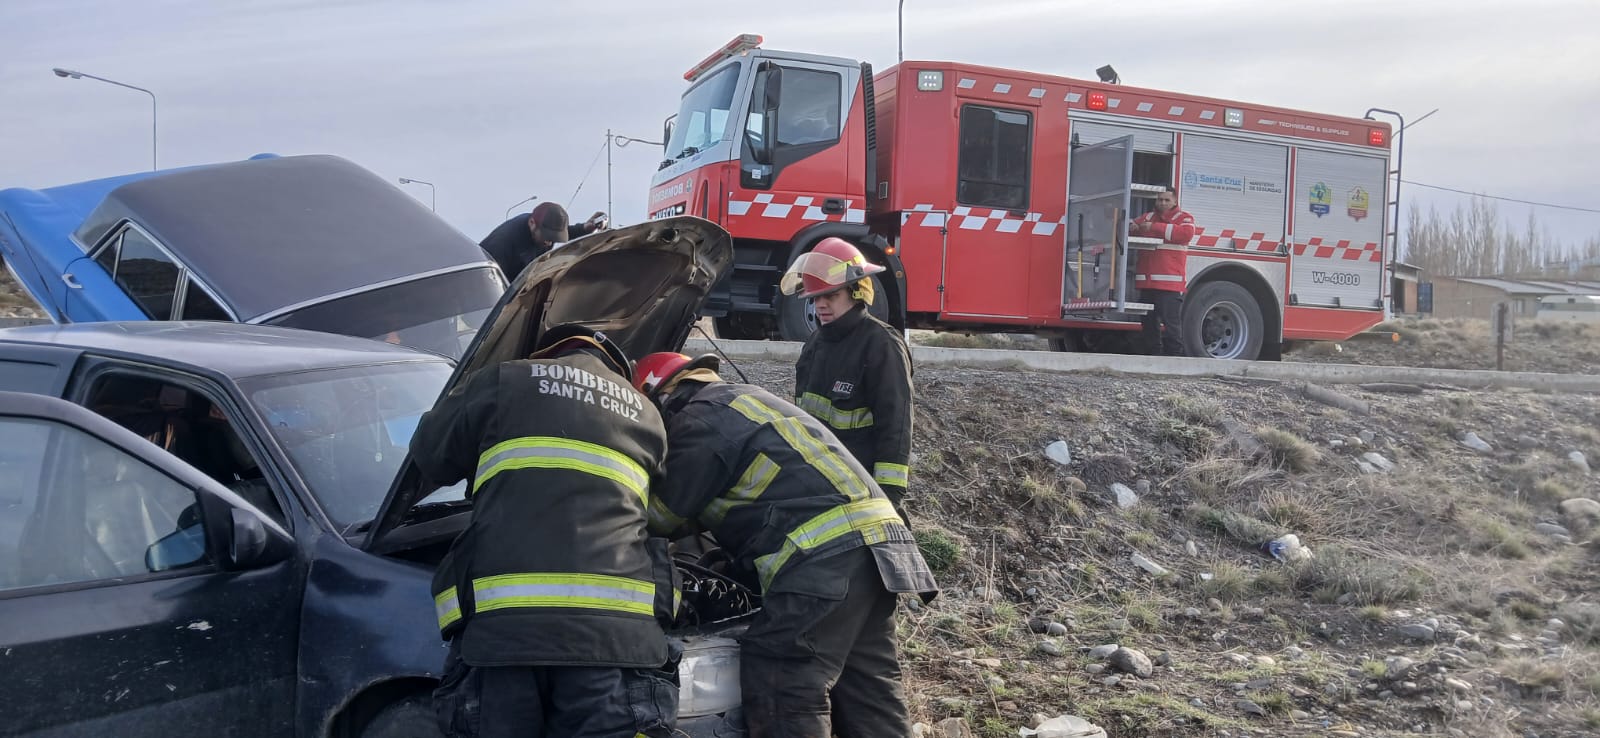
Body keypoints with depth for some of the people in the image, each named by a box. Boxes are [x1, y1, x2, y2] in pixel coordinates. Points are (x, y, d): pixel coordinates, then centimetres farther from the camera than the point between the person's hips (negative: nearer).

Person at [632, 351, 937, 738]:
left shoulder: (699, 420, 0)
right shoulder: (744, 402, 31)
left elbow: (665, 515, 7)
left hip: (826, 554, -10)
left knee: (781, 689, -7)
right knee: (869, 682, 14)